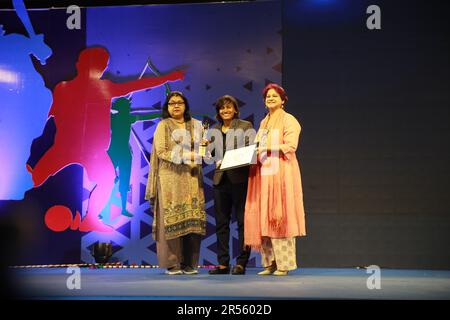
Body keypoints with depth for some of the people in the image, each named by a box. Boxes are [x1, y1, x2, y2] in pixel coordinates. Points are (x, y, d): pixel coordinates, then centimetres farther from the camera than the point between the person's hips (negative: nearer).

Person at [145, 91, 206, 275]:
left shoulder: (195, 125, 16)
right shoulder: (163, 126, 4)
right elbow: (161, 151, -6)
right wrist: (185, 156, -15)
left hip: (191, 177, 4)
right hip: (171, 177, -4)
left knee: (193, 218, -3)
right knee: (172, 218, -8)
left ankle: (190, 263, 2)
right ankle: (172, 263, -5)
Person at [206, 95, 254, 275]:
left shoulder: (245, 127, 4)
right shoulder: (214, 130, 17)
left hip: (240, 178, -5)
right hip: (221, 178, 5)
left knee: (242, 221, -3)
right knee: (221, 222, 5)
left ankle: (241, 263, 0)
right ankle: (223, 263, 10)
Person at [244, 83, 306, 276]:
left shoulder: (288, 120, 0)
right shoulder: (264, 122, 22)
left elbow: (291, 146, -11)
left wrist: (268, 149, -20)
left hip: (281, 173, -6)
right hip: (263, 173, 7)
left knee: (279, 217, -9)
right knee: (264, 218, 1)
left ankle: (284, 263, -6)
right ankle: (270, 262, 5)